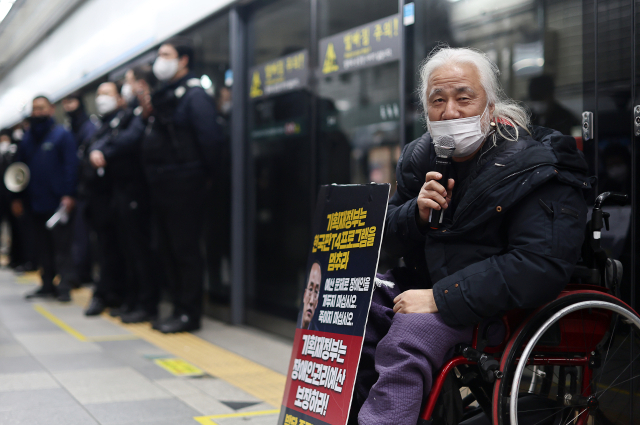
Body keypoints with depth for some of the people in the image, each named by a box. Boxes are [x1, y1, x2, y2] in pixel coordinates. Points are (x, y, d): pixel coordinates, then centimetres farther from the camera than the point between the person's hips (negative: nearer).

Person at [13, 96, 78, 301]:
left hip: (57, 202, -5)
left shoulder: (62, 135, -3)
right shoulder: (27, 139, 13)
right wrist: (17, 198, 9)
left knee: (61, 246, -2)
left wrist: (69, 194, -18)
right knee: (43, 246, 10)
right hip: (35, 203, 5)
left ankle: (64, 286, 0)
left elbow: (71, 166, -10)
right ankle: (47, 285, 17)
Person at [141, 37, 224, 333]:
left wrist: (209, 175, -13)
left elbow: (210, 139, -18)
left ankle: (189, 314, 2)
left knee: (185, 250, -4)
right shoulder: (162, 95, 18)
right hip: (161, 185, 9)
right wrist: (147, 116, 5)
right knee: (169, 250, 13)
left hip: (183, 186, -9)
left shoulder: (193, 95, -11)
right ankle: (179, 308, 21)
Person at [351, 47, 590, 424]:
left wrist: (440, 297, -26)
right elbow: (387, 240, 12)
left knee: (405, 341, -32)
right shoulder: (420, 157, 6)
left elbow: (541, 267, -25)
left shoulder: (535, 168, -14)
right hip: (419, 283, 7)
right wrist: (417, 213, -13)